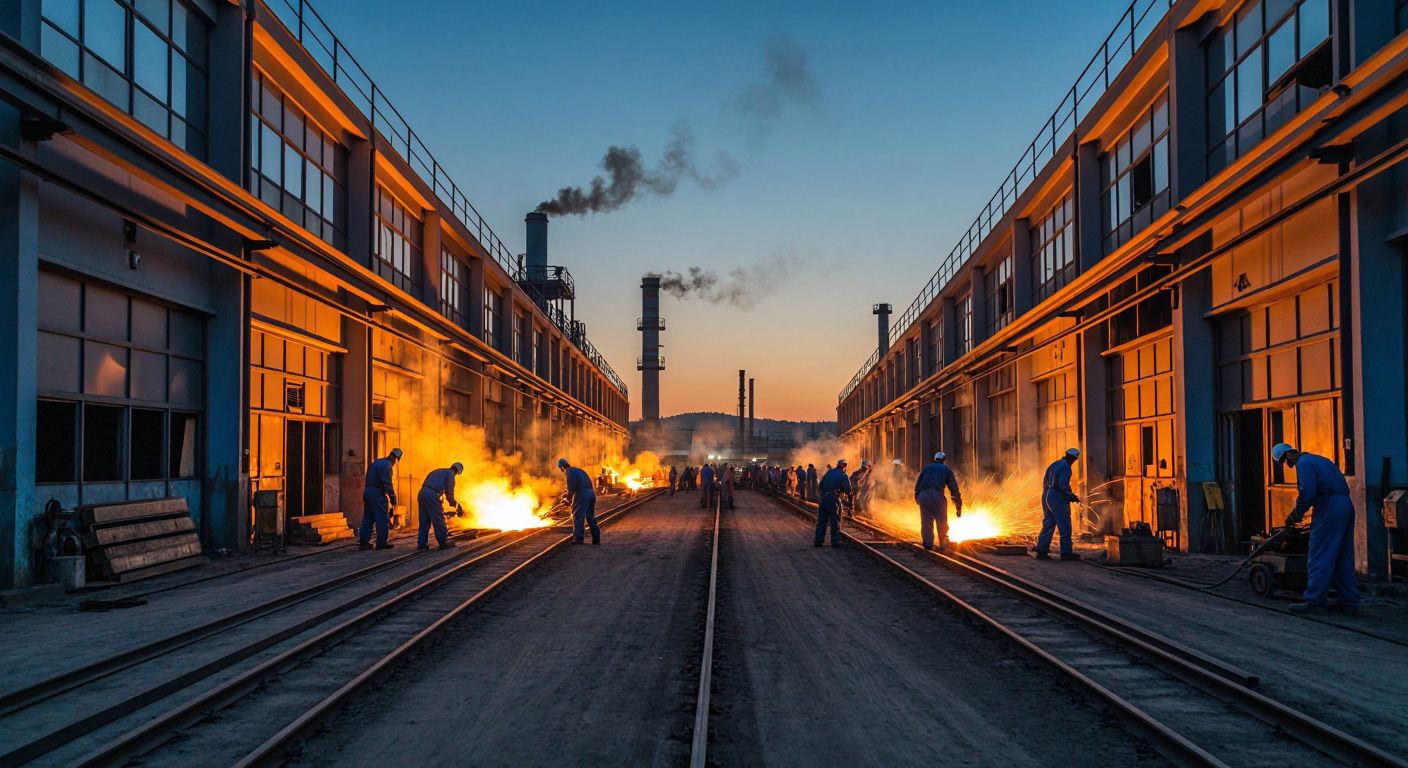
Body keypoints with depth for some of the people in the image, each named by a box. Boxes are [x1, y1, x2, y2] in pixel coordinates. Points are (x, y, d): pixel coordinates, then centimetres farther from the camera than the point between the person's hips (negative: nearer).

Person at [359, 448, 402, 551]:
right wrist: (392, 497, -14)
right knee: (382, 519, -2)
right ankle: (381, 542, -1)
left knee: (367, 518, 11)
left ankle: (363, 542, 10)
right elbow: (387, 483, -18)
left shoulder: (376, 462, 17)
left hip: (367, 491, 9)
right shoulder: (387, 465, -13)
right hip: (377, 493, -9)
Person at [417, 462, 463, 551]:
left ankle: (422, 543, 14)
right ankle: (444, 542, 7)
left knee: (424, 521, 13)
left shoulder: (437, 471, 28)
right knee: (439, 520, 2)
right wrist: (454, 503, 16)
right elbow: (449, 492, -3)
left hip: (421, 493, 8)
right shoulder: (450, 474, 3)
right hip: (432, 496, -8)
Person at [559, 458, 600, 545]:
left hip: (581, 494, -8)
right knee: (590, 516, 14)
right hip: (591, 493, 8)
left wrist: (568, 499, 2)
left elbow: (571, 487, -12)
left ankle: (578, 538, -5)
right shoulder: (578, 470, 26)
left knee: (577, 516, -2)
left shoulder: (569, 472, -1)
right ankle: (596, 539, 14)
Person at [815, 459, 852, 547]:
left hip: (823, 498, 5)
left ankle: (818, 540, 10)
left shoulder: (829, 472, 14)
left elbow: (821, 485, 16)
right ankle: (835, 541, 5)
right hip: (833, 499, -5)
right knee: (835, 521, 4)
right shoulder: (843, 475, -2)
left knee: (821, 520, 9)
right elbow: (848, 491, -4)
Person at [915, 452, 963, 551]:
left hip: (923, 495, 2)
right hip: (937, 494, -2)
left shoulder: (926, 468, 26)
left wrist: (917, 498, 22)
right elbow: (954, 488, 15)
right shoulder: (946, 469, 19)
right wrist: (958, 506, 16)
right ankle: (943, 545, 12)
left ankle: (928, 544, 8)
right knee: (942, 522, 9)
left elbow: (917, 485, 20)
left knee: (926, 522, 9)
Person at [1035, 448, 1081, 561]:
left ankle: (1041, 551, 5)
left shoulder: (1053, 465, 18)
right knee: (1065, 525, -3)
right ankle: (1066, 552, -3)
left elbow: (1045, 483, 18)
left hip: (1046, 496, 9)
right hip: (1058, 498, -9)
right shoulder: (1066, 467, -10)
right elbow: (1063, 485, -21)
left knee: (1048, 525, 9)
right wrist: (1072, 496, -6)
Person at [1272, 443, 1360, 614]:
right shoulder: (1320, 460, 23)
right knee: (1343, 559, 13)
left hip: (1329, 510, -9)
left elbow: (1307, 493, -17)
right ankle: (1349, 601, 16)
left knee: (1319, 559, -5)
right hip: (1346, 506, 9)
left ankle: (1314, 602, -5)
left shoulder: (1304, 463, -5)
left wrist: (1295, 515, -3)